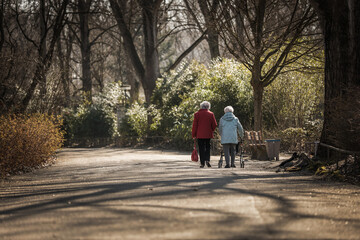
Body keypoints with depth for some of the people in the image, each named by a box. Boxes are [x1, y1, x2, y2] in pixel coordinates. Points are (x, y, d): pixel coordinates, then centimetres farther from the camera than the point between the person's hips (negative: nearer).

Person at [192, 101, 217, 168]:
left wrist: (193, 134, 3)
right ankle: (207, 160, -6)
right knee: (207, 147, 12)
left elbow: (194, 125, -3)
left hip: (200, 135, -1)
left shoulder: (197, 114, -2)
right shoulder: (211, 114, -1)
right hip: (208, 134, 1)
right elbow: (214, 124, 0)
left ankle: (202, 163, 1)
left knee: (201, 148, 3)